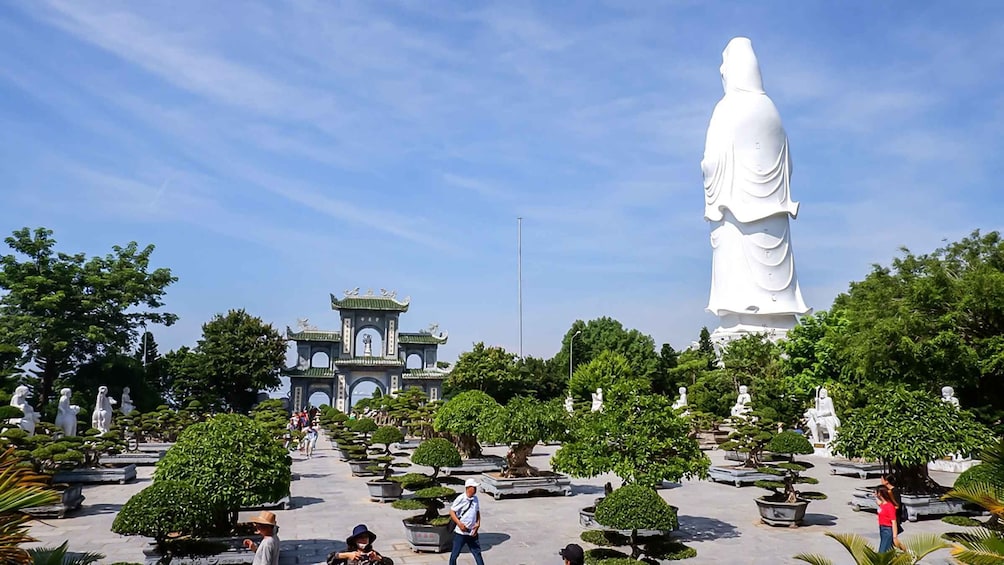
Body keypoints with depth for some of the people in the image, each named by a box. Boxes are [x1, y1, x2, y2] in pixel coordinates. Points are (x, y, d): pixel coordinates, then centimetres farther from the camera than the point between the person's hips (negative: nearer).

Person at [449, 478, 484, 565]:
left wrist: (478, 523, 0)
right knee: (455, 554, 7)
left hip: (472, 532, 5)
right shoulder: (461, 498, -15)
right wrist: (459, 524, -21)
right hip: (461, 532, -5)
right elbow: (452, 512, -12)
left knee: (477, 552, 10)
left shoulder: (475, 498, 4)